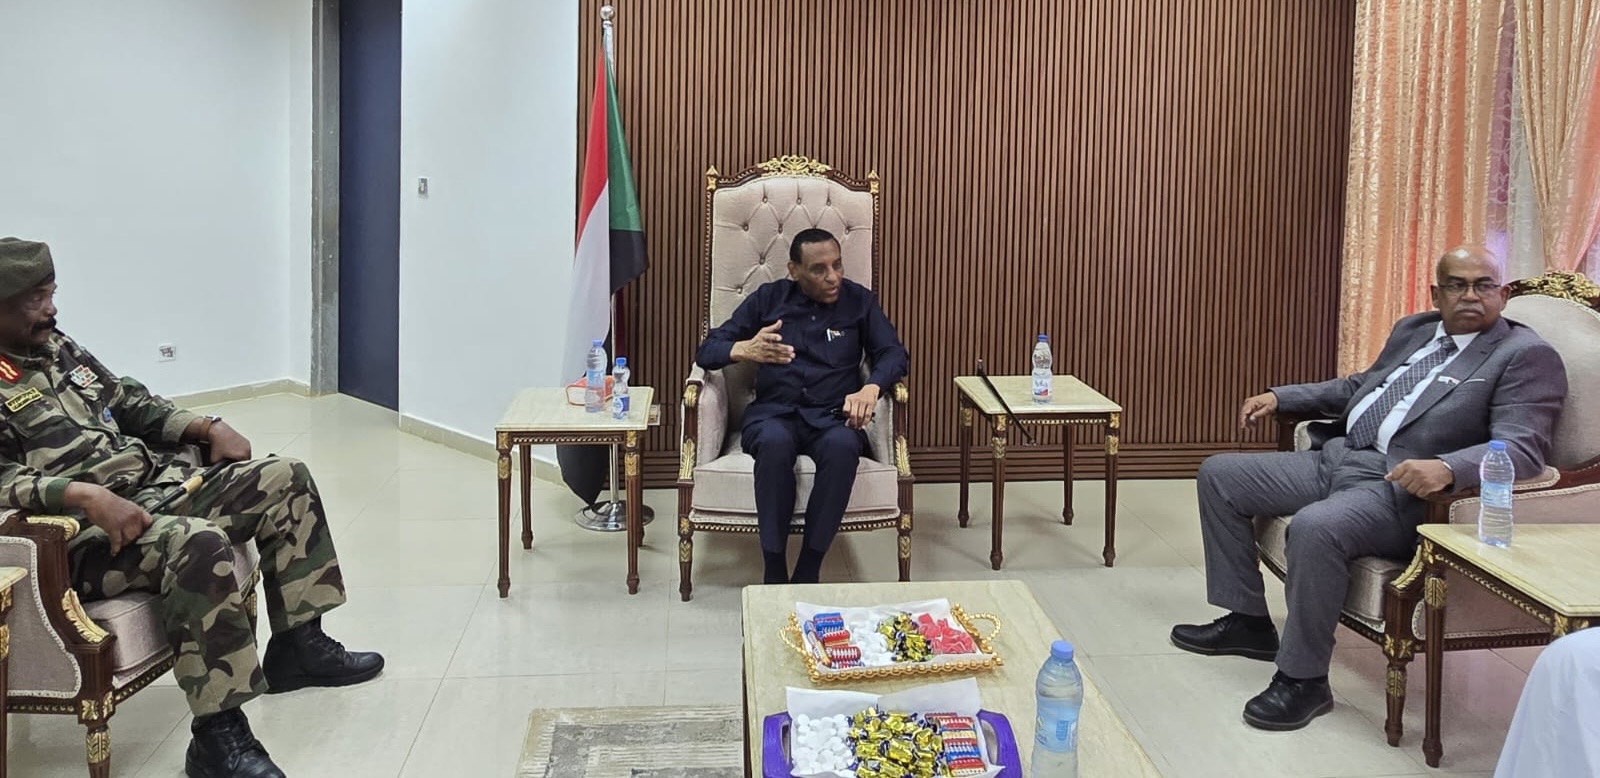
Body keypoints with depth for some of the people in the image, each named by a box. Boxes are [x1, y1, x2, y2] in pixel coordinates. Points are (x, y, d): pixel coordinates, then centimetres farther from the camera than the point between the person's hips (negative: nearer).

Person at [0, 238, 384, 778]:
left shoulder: (57, 347, 16)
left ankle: (297, 645, 8)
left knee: (285, 480, 3)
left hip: (159, 485, 10)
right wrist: (87, 496, -36)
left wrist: (206, 427, 11)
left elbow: (129, 402, 24)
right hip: (88, 534, -9)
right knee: (198, 542, -37)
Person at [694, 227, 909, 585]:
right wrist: (743, 350, -19)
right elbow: (707, 351, 6)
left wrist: (870, 388, -19)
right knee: (775, 442, -38)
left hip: (833, 415, 1)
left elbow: (894, 354, 4)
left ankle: (807, 573, -30)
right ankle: (774, 573, -30)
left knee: (843, 446, -37)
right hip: (773, 412, 0)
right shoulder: (768, 298, 10)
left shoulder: (859, 300, 12)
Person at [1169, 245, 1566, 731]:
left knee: (1315, 526, -37)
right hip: (1335, 457, 9)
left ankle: (1303, 679, -17)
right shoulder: (1413, 329, 19)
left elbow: (1523, 448, -18)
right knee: (1219, 475, 5)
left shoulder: (1527, 356, -5)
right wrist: (1279, 397, 23)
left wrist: (1446, 468, -37)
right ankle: (1247, 621, 14)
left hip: (1401, 487, -9)